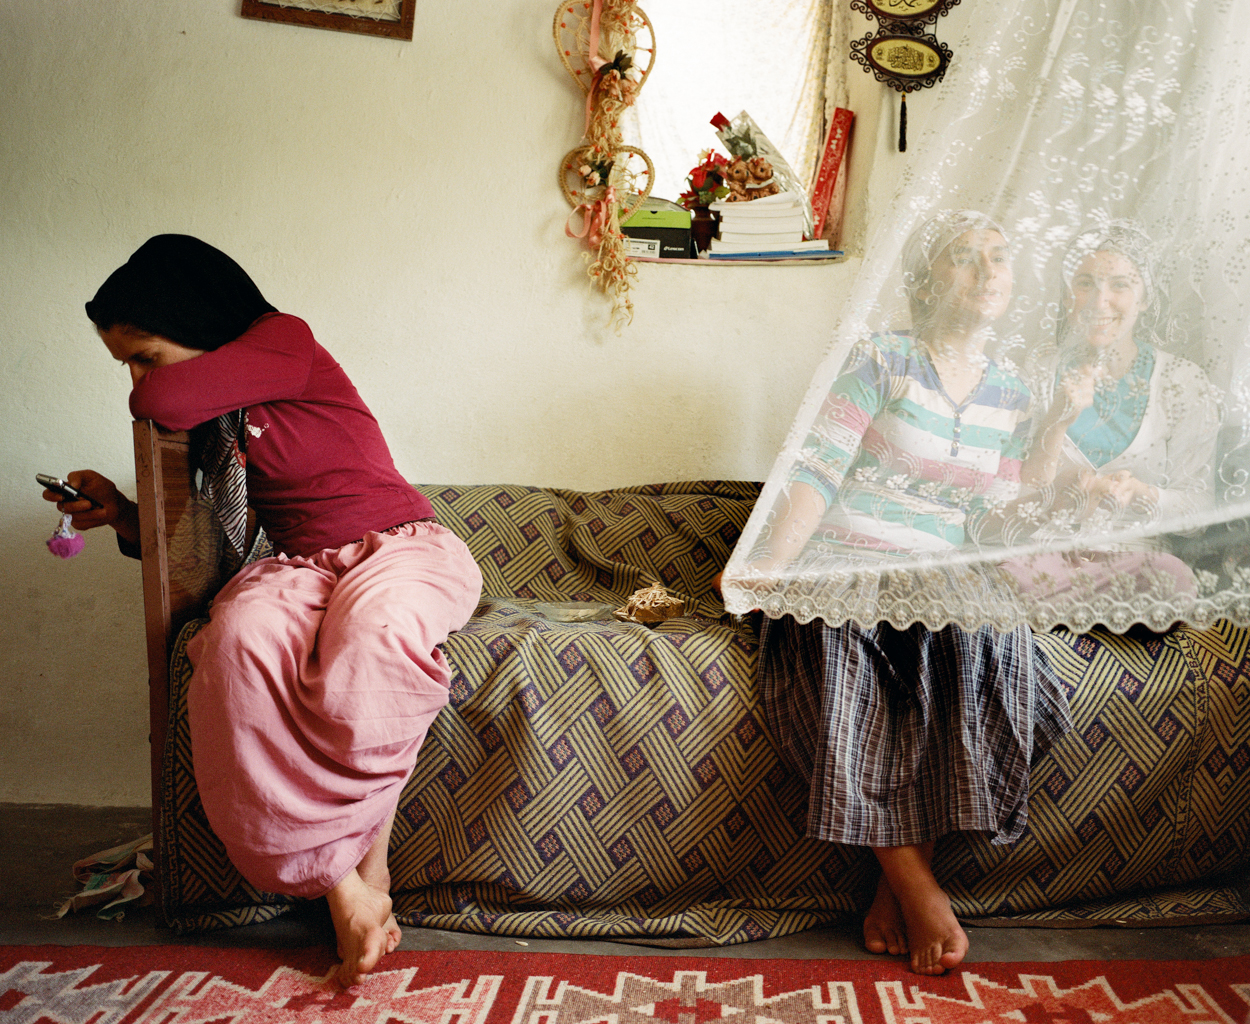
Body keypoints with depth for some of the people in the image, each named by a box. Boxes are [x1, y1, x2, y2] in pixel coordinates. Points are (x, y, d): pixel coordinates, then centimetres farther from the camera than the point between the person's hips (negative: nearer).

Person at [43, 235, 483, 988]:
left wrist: (152, 396, 3)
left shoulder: (287, 342, -6)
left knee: (371, 628, -42)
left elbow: (163, 403, -21)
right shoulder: (212, 421, 15)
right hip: (302, 566, 6)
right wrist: (123, 514, 10)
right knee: (240, 637, -32)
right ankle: (342, 885, -29)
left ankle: (368, 859, -19)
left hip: (399, 548, -5)